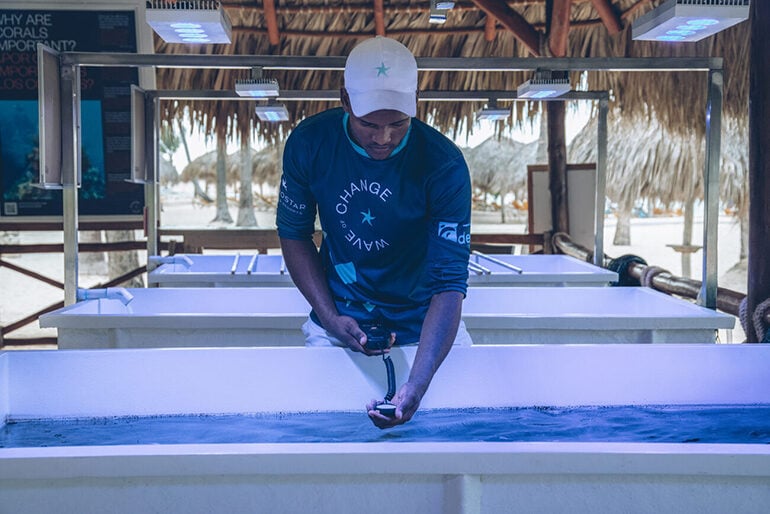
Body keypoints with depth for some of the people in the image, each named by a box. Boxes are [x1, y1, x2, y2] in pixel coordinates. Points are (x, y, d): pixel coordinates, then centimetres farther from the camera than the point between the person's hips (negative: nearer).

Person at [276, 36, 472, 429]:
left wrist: (417, 387, -40)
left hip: (422, 323, -1)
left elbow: (450, 284, -28)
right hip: (340, 316, 2)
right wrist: (330, 318, -15)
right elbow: (294, 234, -1)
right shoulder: (309, 144, -15)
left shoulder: (444, 166, -24)